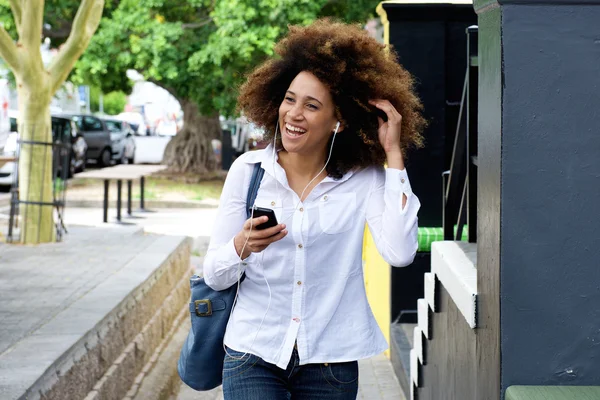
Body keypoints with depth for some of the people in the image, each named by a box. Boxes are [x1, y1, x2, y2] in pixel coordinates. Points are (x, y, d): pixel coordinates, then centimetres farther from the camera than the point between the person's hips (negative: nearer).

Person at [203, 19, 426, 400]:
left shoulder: (364, 180, -2)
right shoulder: (248, 170, -1)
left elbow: (400, 252, -19)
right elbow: (214, 276, 1)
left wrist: (393, 153, -13)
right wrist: (243, 246, -22)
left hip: (330, 361, 0)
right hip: (254, 354, 0)